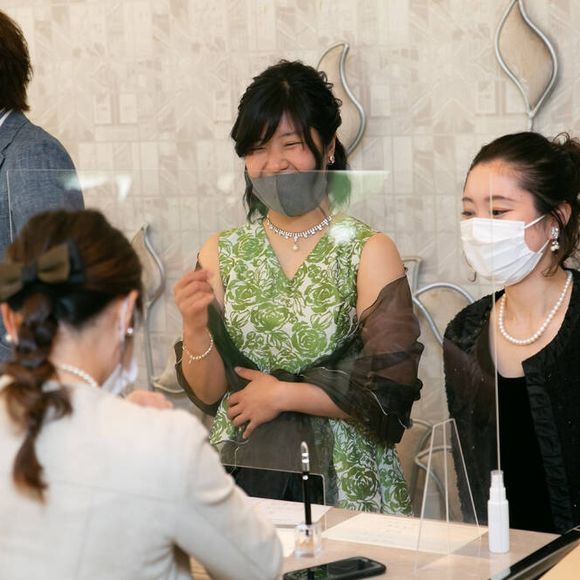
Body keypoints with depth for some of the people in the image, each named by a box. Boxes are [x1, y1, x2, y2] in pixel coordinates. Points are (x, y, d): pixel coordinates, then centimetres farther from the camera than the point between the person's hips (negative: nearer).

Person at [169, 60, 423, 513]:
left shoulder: (370, 252, -2)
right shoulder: (221, 254, 8)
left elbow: (390, 394, -6)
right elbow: (207, 395, 7)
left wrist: (282, 395, -5)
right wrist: (196, 328, -10)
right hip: (240, 481, 2)